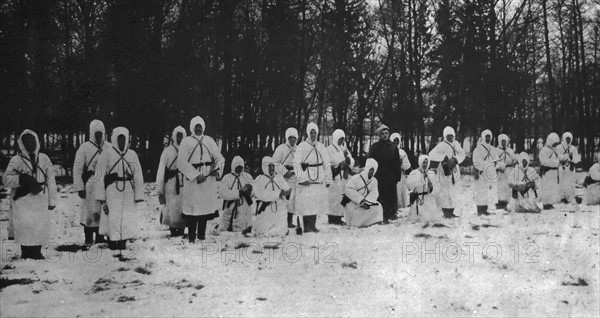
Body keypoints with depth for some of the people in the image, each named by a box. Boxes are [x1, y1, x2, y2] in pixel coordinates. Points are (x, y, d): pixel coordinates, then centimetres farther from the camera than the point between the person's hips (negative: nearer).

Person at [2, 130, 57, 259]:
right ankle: (26, 252, 5)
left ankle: (37, 252, 13)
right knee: (24, 226, -9)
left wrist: (52, 200, 7)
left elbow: (51, 180, 10)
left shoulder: (44, 158, 10)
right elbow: (6, 179, 1)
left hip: (41, 201, 2)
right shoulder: (16, 160, 4)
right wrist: (21, 179, -17)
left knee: (41, 226, -1)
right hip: (22, 200, -2)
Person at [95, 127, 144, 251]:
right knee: (112, 217, -5)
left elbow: (138, 176, 11)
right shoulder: (106, 154, 1)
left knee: (128, 217, 2)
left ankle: (123, 241, 13)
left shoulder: (132, 154, 10)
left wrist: (139, 194, 6)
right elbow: (100, 176, 1)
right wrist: (101, 195, -3)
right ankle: (112, 241, 5)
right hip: (112, 190, -3)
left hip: (128, 191, 3)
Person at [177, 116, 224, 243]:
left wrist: (218, 170, -10)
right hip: (192, 180, -4)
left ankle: (202, 235, 15)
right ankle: (191, 238, 1)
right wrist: (196, 175, -15)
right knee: (193, 208, -5)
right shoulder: (186, 141, 0)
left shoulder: (209, 140, 13)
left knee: (206, 207, 6)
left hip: (209, 179, 4)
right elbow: (182, 162, -8)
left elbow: (219, 157, 11)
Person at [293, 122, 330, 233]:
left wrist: (327, 178, 8)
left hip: (319, 180, 5)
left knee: (317, 202, 5)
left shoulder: (321, 147, 11)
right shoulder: (302, 146, -3)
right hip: (306, 180, -5)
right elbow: (296, 164, -6)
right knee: (305, 203, -9)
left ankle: (312, 225, 14)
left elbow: (326, 163, 16)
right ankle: (306, 226, -4)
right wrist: (302, 178, -12)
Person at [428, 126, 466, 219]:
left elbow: (462, 154, 3)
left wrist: (455, 159, -15)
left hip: (454, 172, 7)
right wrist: (444, 158, -25)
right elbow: (432, 155, -21)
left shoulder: (456, 144, 11)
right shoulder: (442, 145, -11)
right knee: (445, 194, -8)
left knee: (454, 193, 10)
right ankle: (446, 213, -4)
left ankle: (451, 212, 18)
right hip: (445, 172, -7)